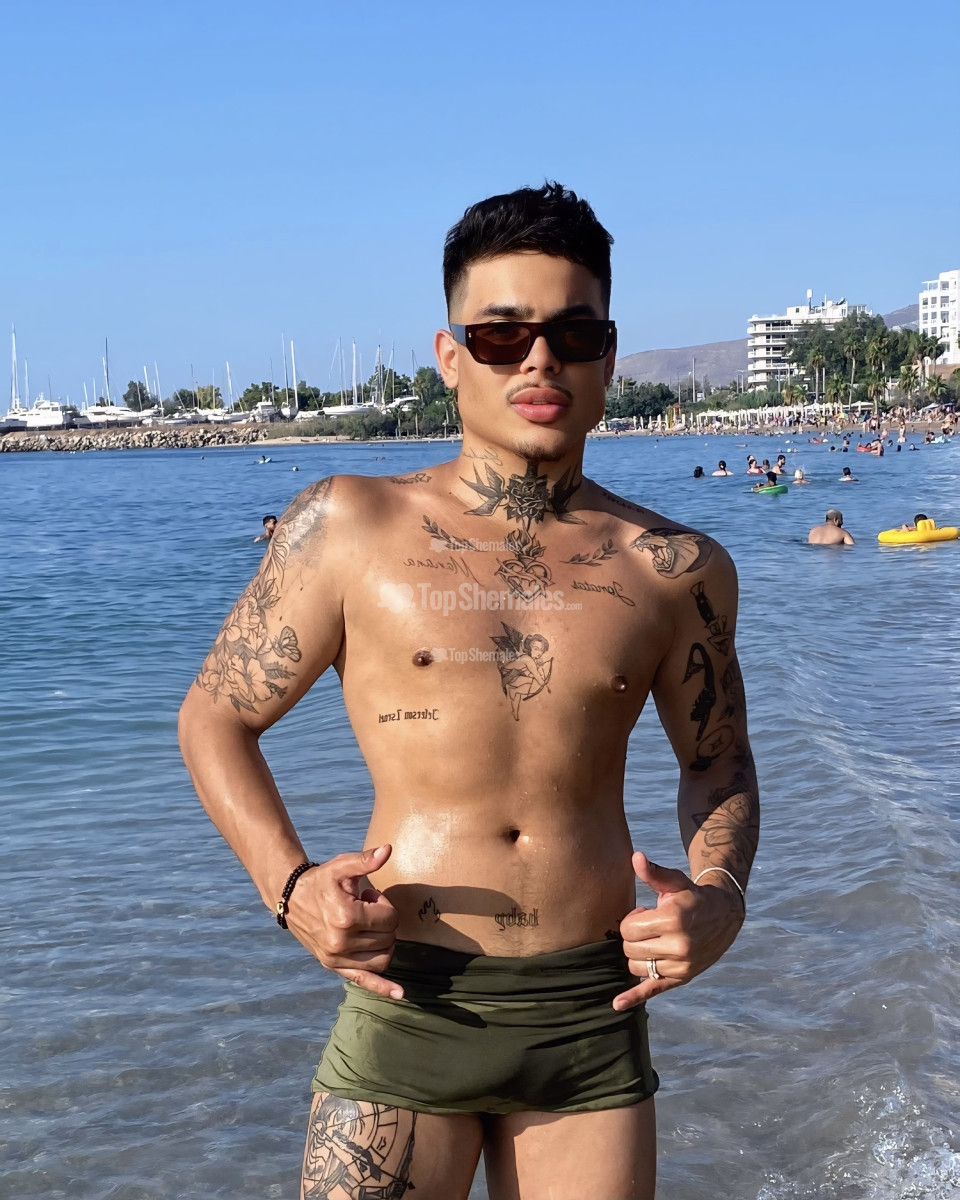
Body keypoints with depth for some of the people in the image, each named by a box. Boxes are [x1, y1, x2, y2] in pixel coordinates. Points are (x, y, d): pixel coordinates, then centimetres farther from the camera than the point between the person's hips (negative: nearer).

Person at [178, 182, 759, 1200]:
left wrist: (720, 892, -2)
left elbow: (717, 762, 18)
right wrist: (288, 885, -9)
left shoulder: (675, 569, 5)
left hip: (594, 1015, 2)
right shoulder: (350, 528, -1)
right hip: (405, 1009, -2)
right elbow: (215, 716, 6)